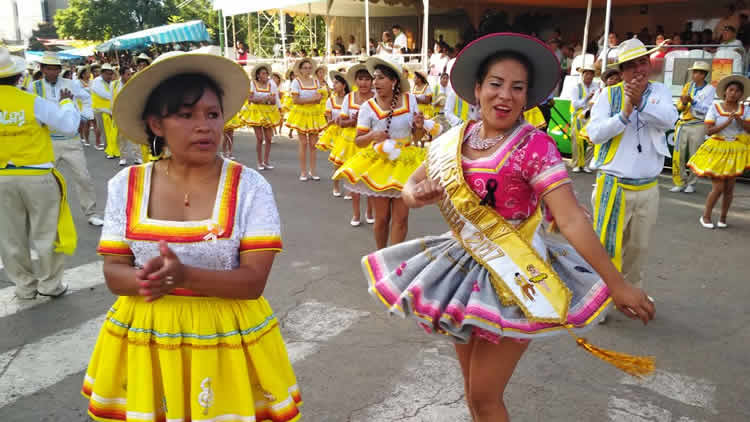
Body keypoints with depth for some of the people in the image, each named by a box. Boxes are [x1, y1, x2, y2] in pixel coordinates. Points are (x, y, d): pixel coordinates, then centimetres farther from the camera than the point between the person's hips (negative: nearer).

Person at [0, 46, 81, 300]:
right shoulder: (34, 103, -12)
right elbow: (68, 127, -8)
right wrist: (65, 103, 8)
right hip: (37, 176, -3)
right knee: (46, 233, 10)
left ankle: (25, 286, 25)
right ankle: (50, 284, 20)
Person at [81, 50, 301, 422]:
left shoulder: (250, 187, -12)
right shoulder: (126, 186, -3)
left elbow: (254, 280, -15)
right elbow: (114, 273, -1)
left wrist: (184, 276, -31)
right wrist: (146, 280, -24)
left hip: (228, 337, -2)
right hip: (144, 337, 3)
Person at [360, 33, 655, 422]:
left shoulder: (535, 146, -17)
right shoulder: (452, 140, 0)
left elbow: (572, 220, -22)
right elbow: (411, 185, 12)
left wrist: (616, 284, -26)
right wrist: (416, 195, -12)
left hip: (513, 279, -5)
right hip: (464, 269, 6)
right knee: (471, 388, 20)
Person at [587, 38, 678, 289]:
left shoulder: (660, 91, 5)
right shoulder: (609, 95, -3)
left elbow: (669, 120, -14)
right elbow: (594, 134, -13)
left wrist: (641, 102, -26)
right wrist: (625, 113, -22)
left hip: (648, 188, 3)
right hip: (613, 185, -3)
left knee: (639, 247, 17)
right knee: (607, 245, 2)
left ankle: (632, 291, 36)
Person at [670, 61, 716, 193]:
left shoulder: (709, 89, -2)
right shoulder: (688, 86, 9)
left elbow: (706, 109, -11)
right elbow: (679, 107, 7)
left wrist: (692, 101, -22)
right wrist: (683, 103, -14)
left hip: (698, 126, -3)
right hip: (683, 124, 4)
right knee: (678, 155, -1)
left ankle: (691, 183, 11)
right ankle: (680, 183, 7)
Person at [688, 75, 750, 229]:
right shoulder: (715, 108, -5)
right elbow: (708, 131, -10)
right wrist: (726, 123, -20)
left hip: (736, 150, 3)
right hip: (717, 149, -3)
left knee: (729, 187, 4)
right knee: (718, 187, -7)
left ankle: (723, 217, 20)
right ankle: (705, 216, 12)